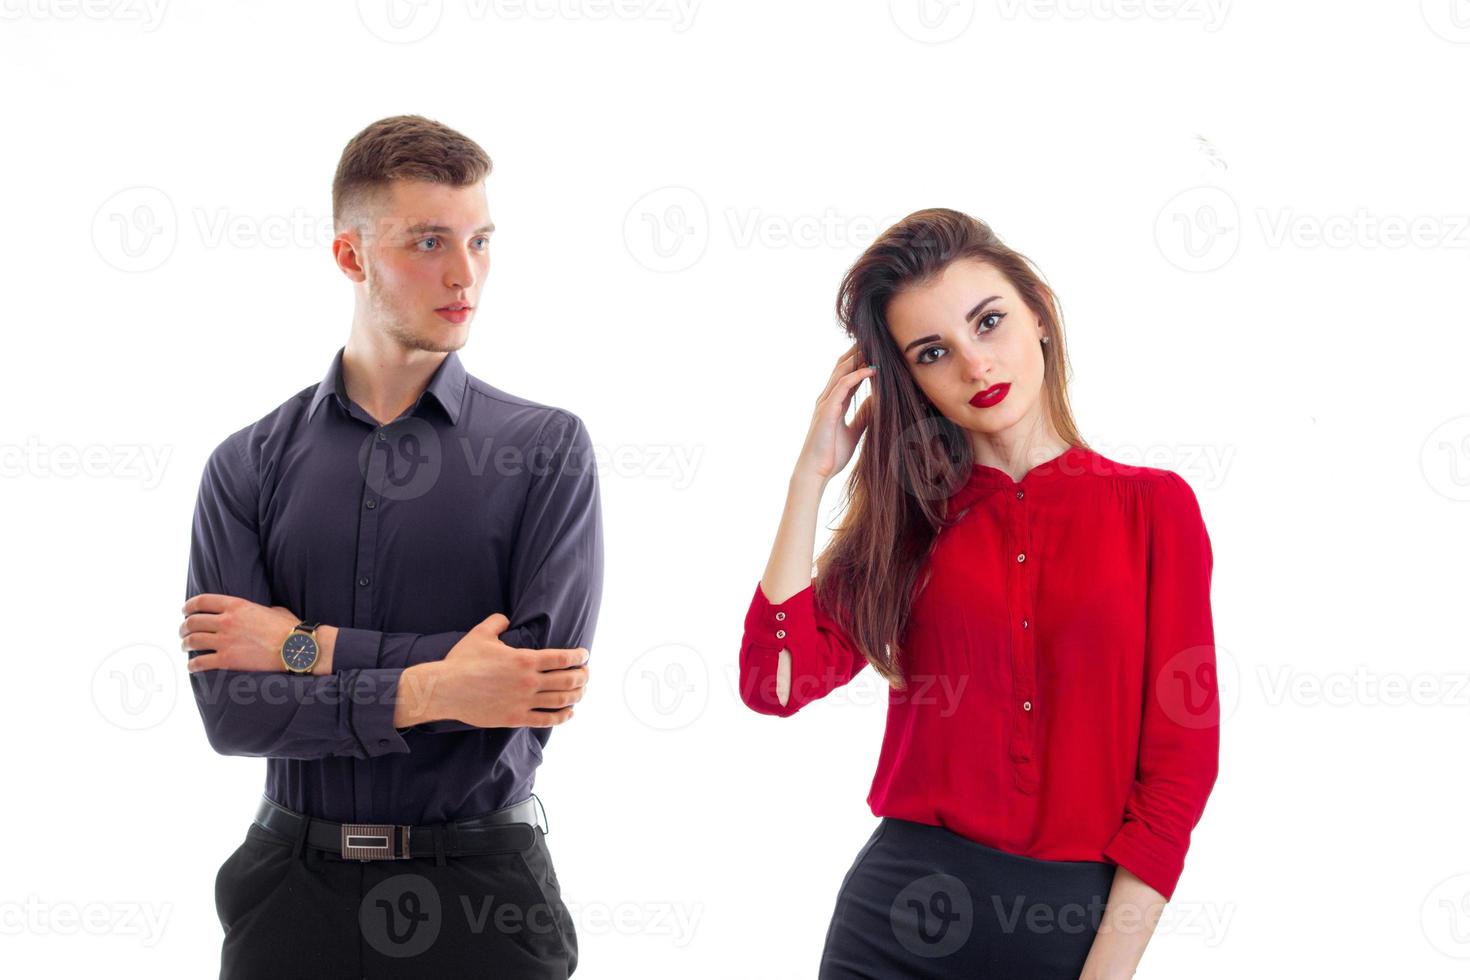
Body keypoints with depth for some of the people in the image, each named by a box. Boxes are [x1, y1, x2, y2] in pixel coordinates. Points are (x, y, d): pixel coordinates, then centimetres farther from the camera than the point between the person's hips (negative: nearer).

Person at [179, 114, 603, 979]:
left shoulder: (548, 449, -2)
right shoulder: (249, 467, 2)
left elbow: (546, 665, -14)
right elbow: (230, 706, -7)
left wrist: (310, 648, -11)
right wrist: (426, 691, -18)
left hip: (480, 879, -1)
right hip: (295, 883, 1)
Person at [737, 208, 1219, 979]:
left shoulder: (1154, 507, -1)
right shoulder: (911, 516, 6)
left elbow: (1180, 757, -5)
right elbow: (776, 681, -8)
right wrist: (812, 473, -5)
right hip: (902, 913, 2)